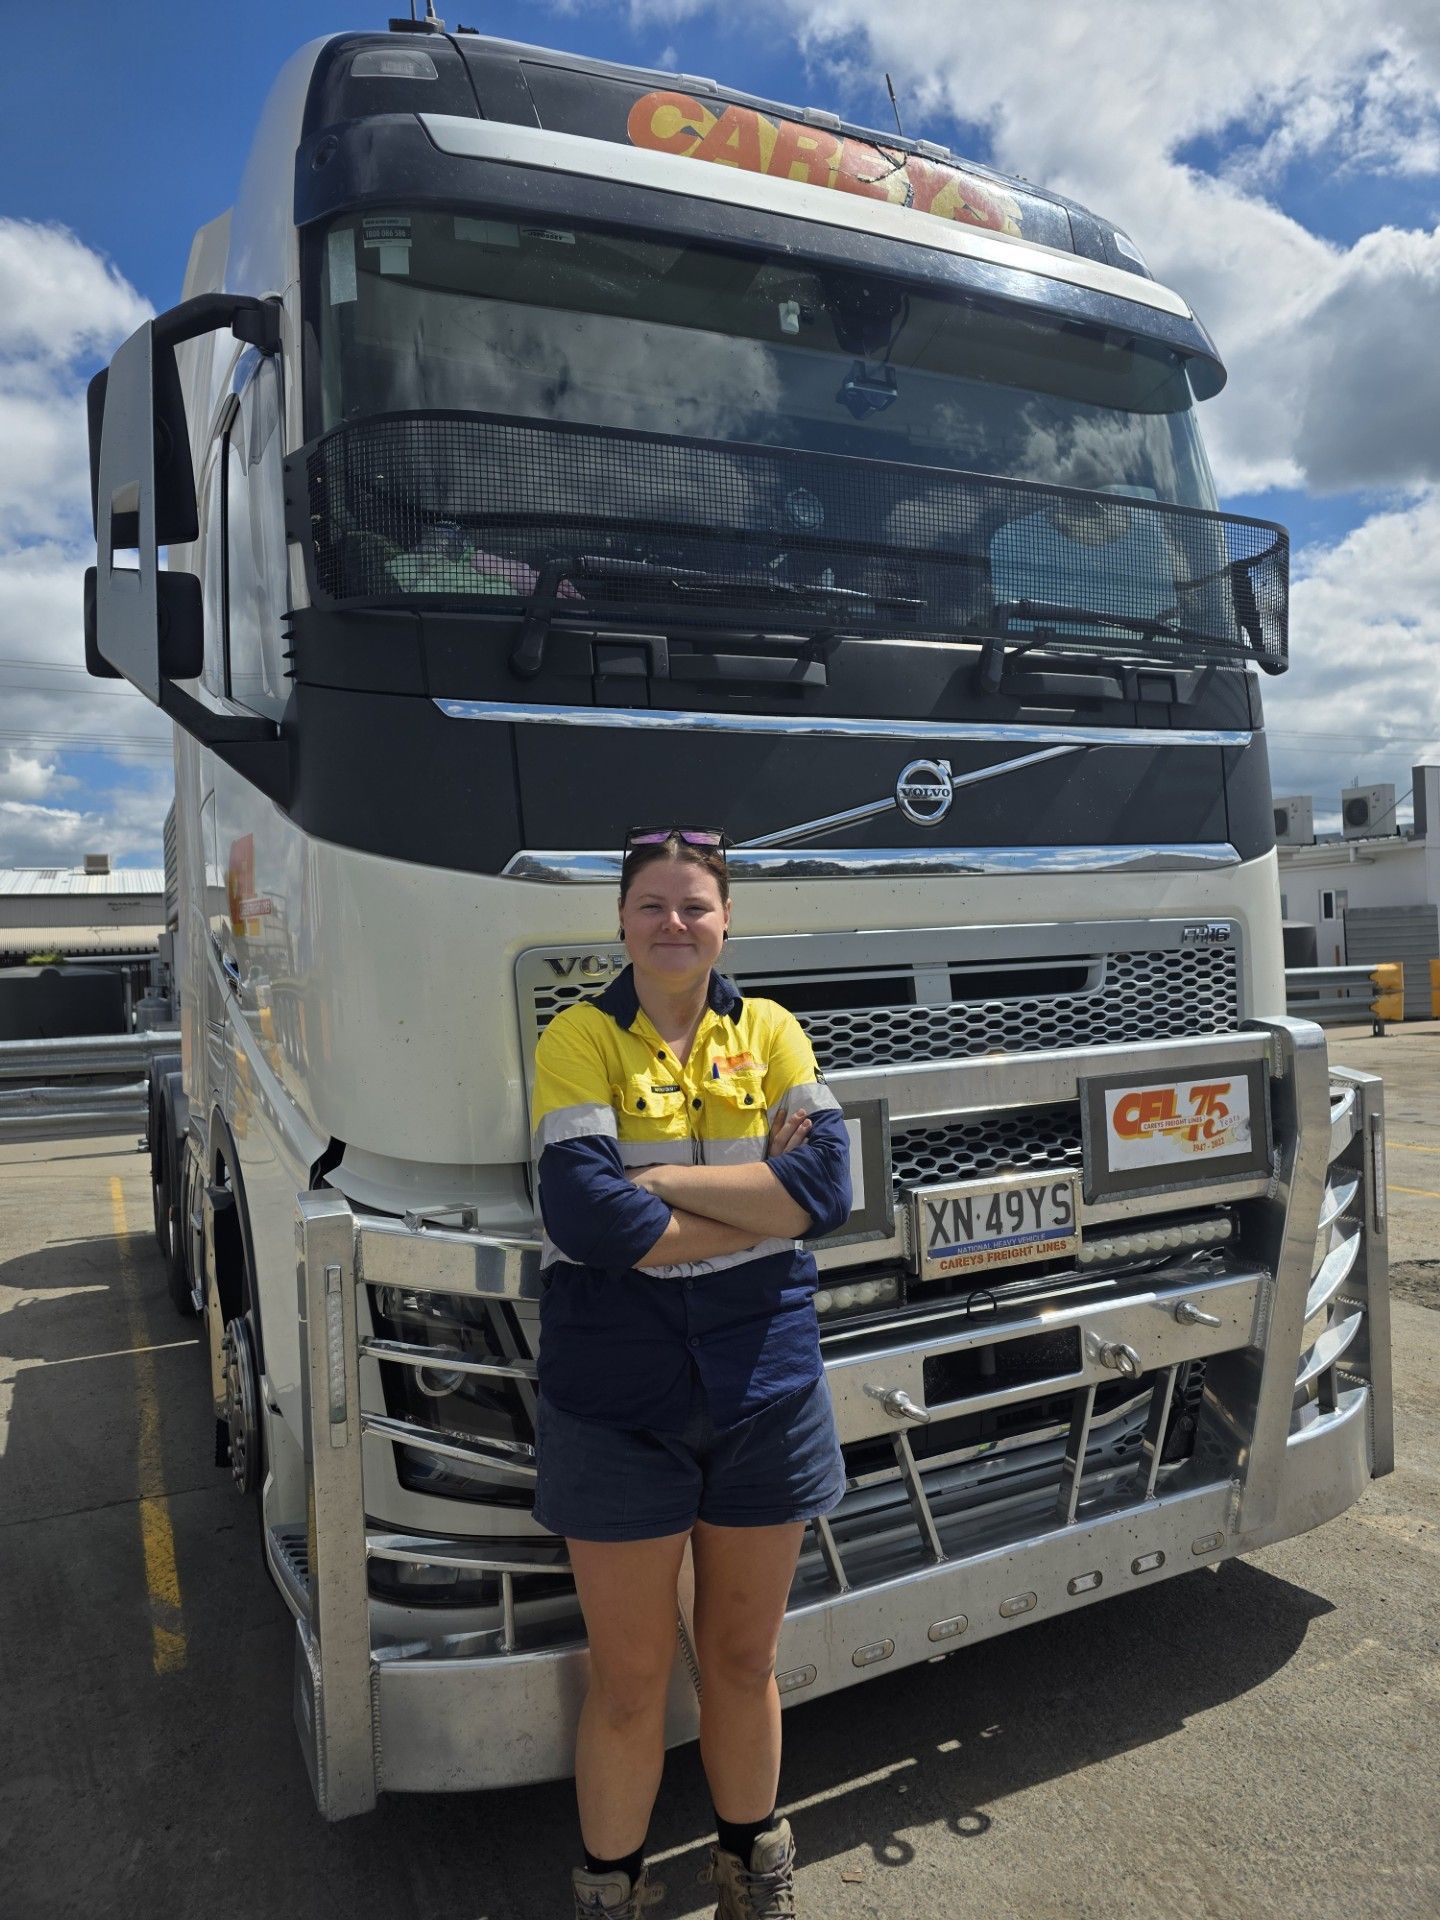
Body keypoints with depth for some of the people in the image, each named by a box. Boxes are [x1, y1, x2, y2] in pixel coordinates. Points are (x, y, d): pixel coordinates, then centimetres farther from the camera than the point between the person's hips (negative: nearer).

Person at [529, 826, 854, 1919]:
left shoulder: (770, 1032, 2)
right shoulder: (580, 1039, -7)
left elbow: (829, 1182, -12)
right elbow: (586, 1219, -20)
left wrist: (660, 1179, -18)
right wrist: (760, 1202, -15)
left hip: (765, 1387, 3)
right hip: (617, 1397, -2)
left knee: (744, 1660, 21)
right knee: (630, 1681, 13)